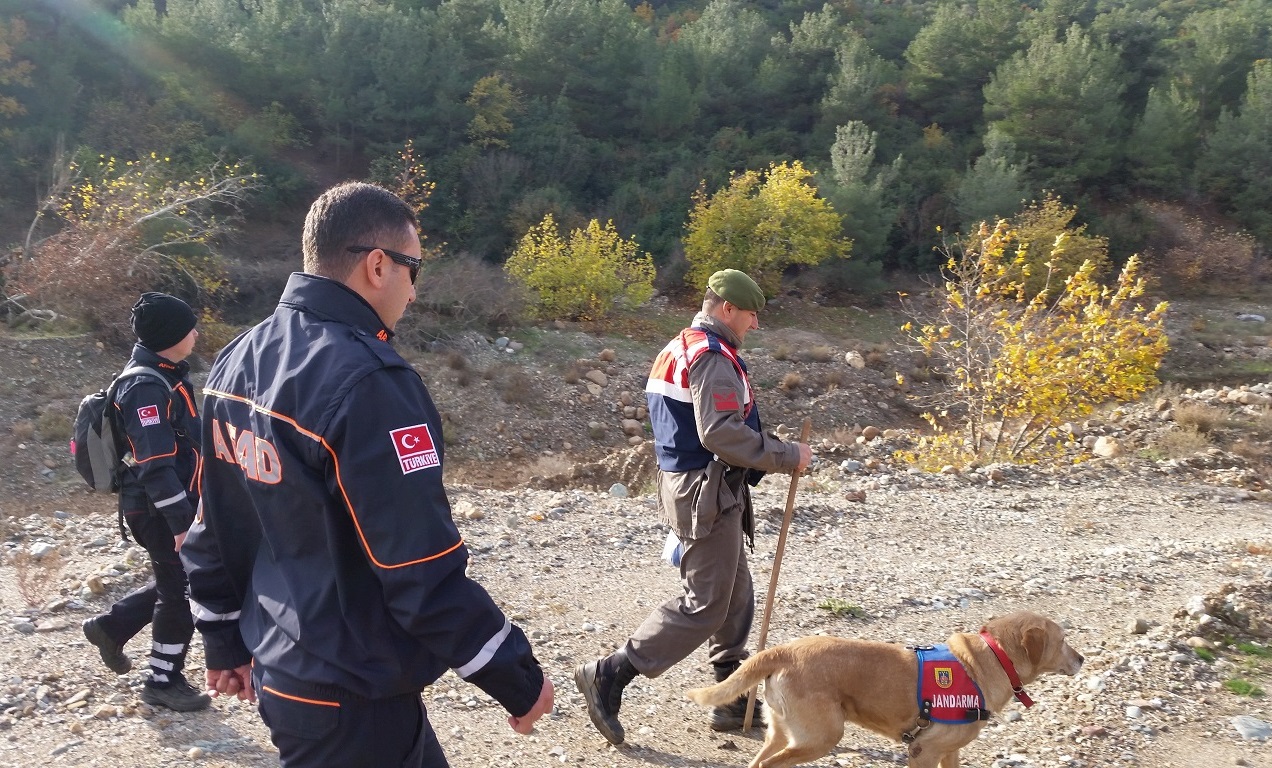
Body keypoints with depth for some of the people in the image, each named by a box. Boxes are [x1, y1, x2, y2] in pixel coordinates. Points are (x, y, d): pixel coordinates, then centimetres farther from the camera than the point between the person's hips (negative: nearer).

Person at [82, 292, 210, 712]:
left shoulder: (165, 376, 10)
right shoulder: (147, 388, -22)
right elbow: (154, 466, -26)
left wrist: (189, 509, 23)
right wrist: (182, 522, -25)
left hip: (173, 504, 10)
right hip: (159, 510, -10)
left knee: (175, 582, 21)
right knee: (181, 592, 3)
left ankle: (111, 626, 33)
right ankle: (163, 681, 17)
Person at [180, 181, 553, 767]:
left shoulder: (237, 362, 2)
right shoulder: (368, 383, -26)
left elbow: (213, 530, 10)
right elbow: (424, 573, -25)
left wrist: (225, 641, 22)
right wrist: (518, 678, -14)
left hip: (281, 667, 9)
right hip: (352, 701, -9)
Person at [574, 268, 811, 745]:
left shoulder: (677, 349, 16)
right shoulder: (714, 357, -16)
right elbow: (721, 433, -26)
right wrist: (787, 457, -18)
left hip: (685, 484, 11)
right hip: (708, 493, -11)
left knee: (736, 597, 16)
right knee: (704, 605, -4)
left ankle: (734, 700, 24)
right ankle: (609, 676, -1)